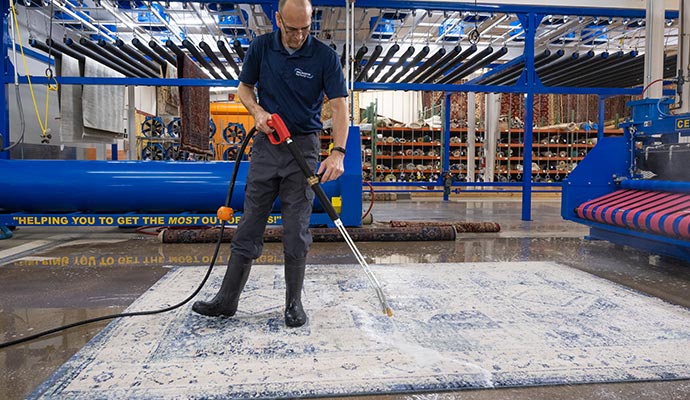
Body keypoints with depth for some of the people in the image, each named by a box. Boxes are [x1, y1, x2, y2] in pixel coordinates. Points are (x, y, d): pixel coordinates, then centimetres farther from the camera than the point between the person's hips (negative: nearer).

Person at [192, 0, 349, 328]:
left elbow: (339, 105, -14)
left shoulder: (325, 56, -8)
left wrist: (338, 153, -27)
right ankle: (227, 299, 14)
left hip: (304, 146, -2)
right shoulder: (260, 47, 1)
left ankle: (294, 303, 13)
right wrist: (257, 111, -9)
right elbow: (244, 87, 13)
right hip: (266, 144, 3)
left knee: (296, 230, -1)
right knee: (249, 225, 5)